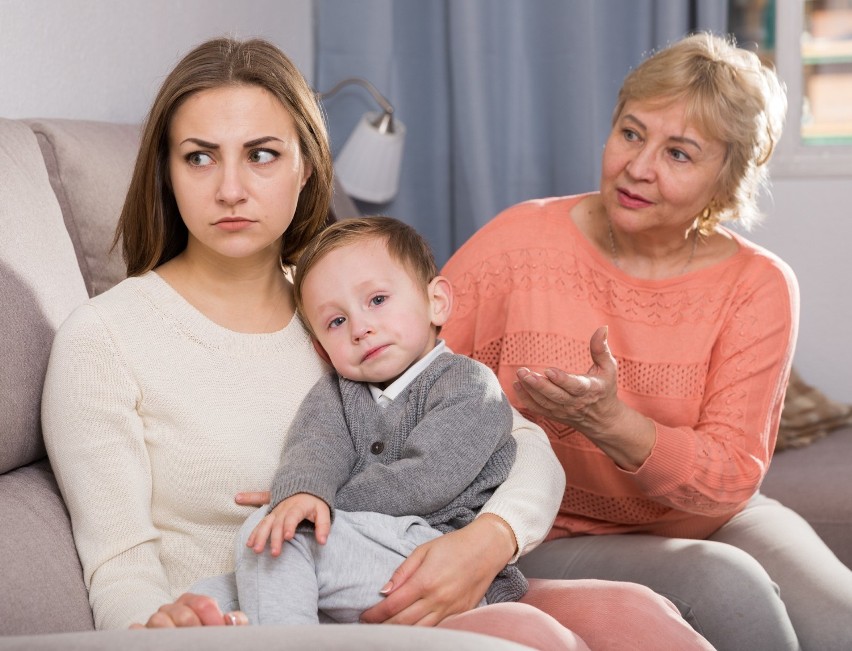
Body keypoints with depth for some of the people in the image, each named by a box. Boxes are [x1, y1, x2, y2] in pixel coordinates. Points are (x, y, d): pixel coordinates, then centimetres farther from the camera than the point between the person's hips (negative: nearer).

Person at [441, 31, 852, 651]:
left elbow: (733, 477, -12)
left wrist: (610, 423, -30)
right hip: (552, 542, -2)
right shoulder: (521, 240, -10)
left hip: (706, 523, 2)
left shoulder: (758, 288, -6)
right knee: (722, 584, -29)